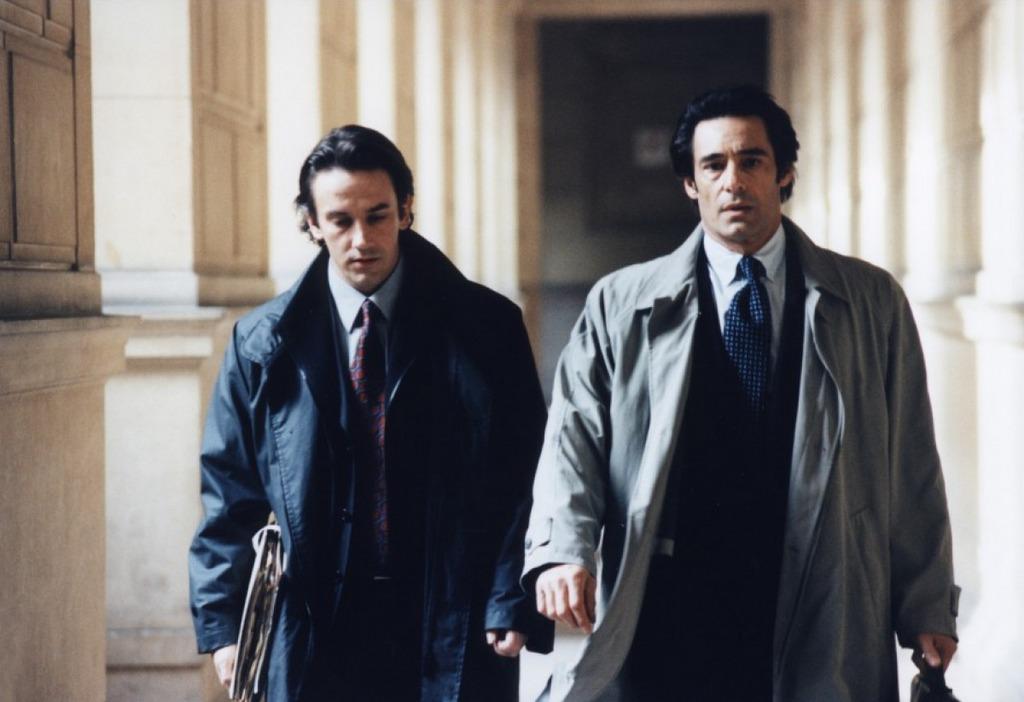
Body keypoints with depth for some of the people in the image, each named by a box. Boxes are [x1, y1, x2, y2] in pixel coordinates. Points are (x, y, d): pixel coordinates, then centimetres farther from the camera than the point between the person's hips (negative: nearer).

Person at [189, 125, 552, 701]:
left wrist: (514, 604, -10)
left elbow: (526, 478, 0)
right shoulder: (264, 343, 4)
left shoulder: (486, 326, 0)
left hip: (455, 630, 0)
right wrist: (223, 623, 1)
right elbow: (229, 492, 7)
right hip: (315, 634, 1)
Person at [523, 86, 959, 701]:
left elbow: (911, 463, 7)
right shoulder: (621, 305, 8)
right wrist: (561, 551, -17)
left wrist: (927, 606, 2)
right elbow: (574, 438, 1)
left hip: (819, 629, 1)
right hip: (664, 621, 0)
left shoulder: (872, 303, 9)